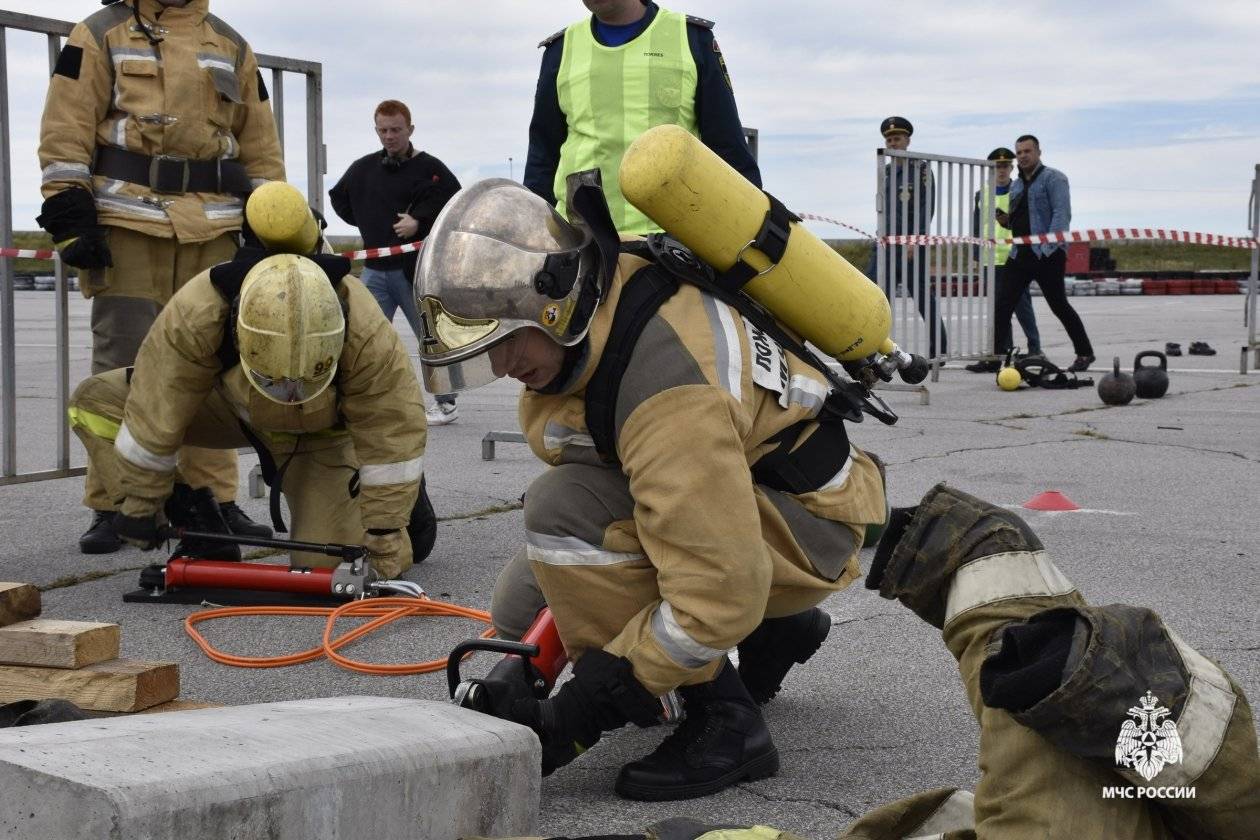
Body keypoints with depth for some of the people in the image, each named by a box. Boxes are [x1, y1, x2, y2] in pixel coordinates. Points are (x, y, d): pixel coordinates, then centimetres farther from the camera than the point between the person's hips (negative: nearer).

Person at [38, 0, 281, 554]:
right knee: (122, 369, -3)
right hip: (126, 228, -3)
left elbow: (261, 146, 19)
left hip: (213, 234, 3)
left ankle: (213, 500, 13)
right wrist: (70, 219, -9)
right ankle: (112, 507, 2)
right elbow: (65, 133, 0)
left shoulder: (232, 48, 17)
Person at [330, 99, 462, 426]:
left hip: (417, 268, -4)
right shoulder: (363, 168, 11)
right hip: (375, 269, 4)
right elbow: (339, 197, 25)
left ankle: (446, 402, 19)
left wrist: (420, 221, -19)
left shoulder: (430, 169, -5)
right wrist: (366, 222, 13)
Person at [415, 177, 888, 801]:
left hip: (807, 524, -9)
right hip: (732, 485, 9)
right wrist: (524, 653, 0)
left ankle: (723, 723, -18)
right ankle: (774, 630, 18)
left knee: (565, 510, -30)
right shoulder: (581, 306, -8)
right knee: (523, 606, 5)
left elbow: (719, 595, -35)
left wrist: (579, 714, -28)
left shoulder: (665, 387, -35)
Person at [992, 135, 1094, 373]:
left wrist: (1049, 246, -23)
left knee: (1059, 305, -2)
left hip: (1047, 255, -7)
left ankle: (1084, 353, 11)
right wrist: (1006, 221, 5)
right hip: (1020, 255, 7)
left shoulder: (1053, 178, -3)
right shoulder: (1015, 185, 19)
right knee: (1001, 305, -1)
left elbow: (1062, 214, -13)